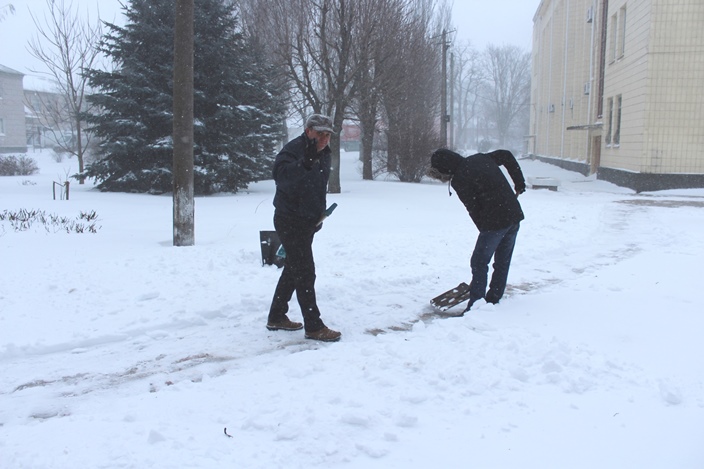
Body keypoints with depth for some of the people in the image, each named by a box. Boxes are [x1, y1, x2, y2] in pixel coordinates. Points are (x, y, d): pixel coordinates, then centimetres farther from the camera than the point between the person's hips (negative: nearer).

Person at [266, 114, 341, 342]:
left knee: (293, 269, 16)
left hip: (307, 221, 9)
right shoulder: (293, 149, -18)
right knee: (305, 273, -9)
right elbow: (281, 176, -36)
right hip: (289, 220, -9)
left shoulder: (324, 154, 9)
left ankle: (276, 317, 29)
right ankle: (313, 326, -3)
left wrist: (319, 215, 19)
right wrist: (305, 162, -50)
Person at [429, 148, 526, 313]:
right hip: (515, 215, 8)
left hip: (495, 221, -8)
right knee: (503, 262, 16)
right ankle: (493, 300, 25)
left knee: (479, 262, 1)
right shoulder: (479, 158, 10)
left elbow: (474, 210, -9)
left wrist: (484, 230, 4)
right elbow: (507, 155, 18)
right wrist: (520, 183, 21)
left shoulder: (459, 180, -12)